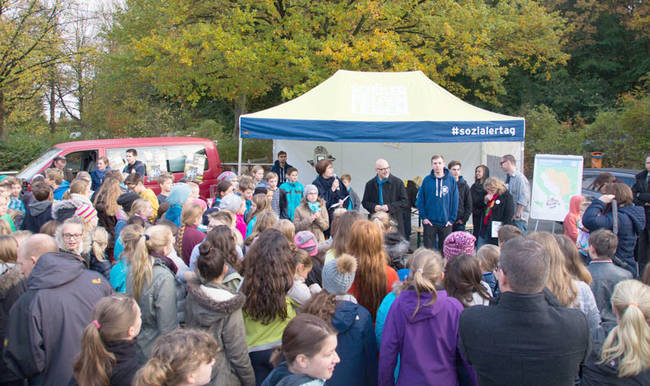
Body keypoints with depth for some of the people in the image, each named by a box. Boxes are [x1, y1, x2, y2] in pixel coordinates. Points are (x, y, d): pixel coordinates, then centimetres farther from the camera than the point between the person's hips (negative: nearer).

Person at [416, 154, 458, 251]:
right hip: (429, 222, 0)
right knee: (428, 249, 5)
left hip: (446, 222, 0)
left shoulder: (451, 180, 0)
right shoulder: (427, 180, -1)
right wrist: (423, 217, -6)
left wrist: (452, 219, -4)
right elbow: (420, 200, 1)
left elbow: (455, 200, 1)